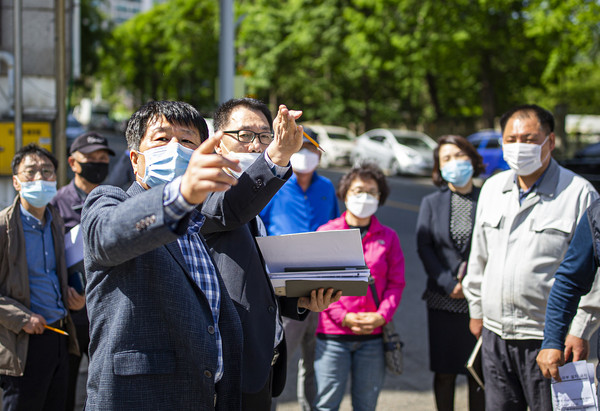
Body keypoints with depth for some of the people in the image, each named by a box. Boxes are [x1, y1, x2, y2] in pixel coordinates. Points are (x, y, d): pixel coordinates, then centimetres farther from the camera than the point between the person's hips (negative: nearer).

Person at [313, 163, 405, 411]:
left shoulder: (388, 237, 10)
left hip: (373, 336, 2)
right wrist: (342, 317, -11)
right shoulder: (327, 232, 4)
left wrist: (382, 315, -10)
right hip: (333, 334, -2)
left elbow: (396, 283, 7)